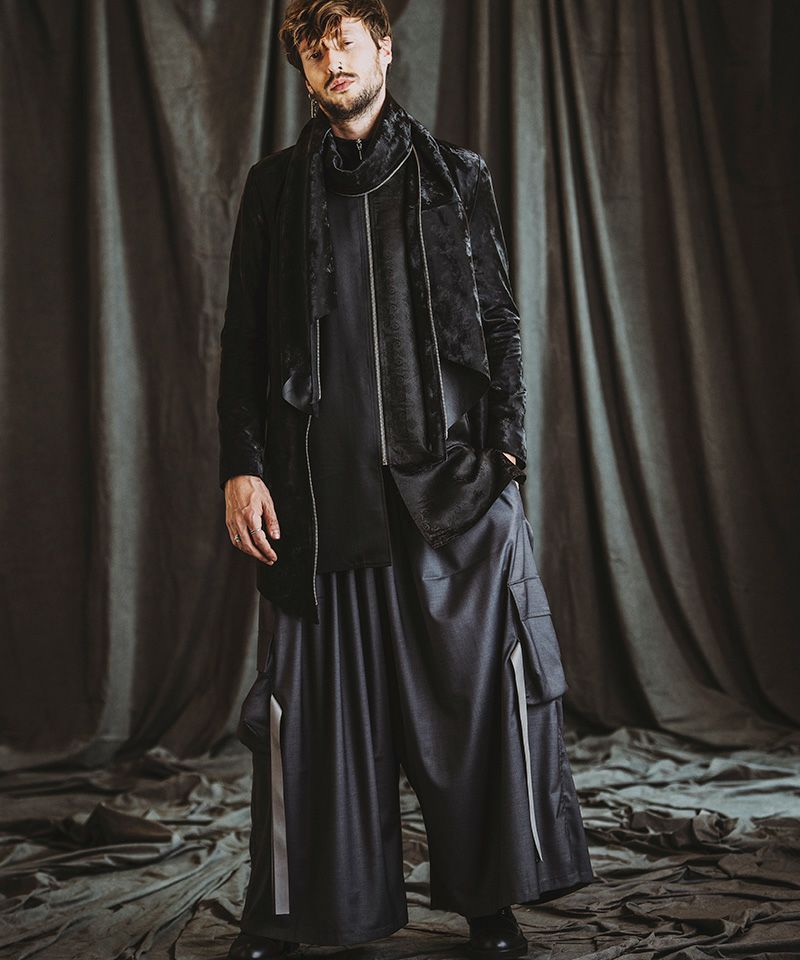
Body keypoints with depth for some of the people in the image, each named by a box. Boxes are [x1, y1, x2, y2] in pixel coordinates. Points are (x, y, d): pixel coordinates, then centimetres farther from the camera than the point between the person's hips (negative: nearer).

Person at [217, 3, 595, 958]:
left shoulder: (455, 176, 12)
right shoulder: (274, 186, 12)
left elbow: (500, 321, 11)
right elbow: (243, 341, 9)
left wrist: (505, 446, 0)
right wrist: (240, 466, 0)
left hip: (453, 483, 0)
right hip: (320, 487, 0)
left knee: (477, 690, 0)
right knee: (313, 701, 2)